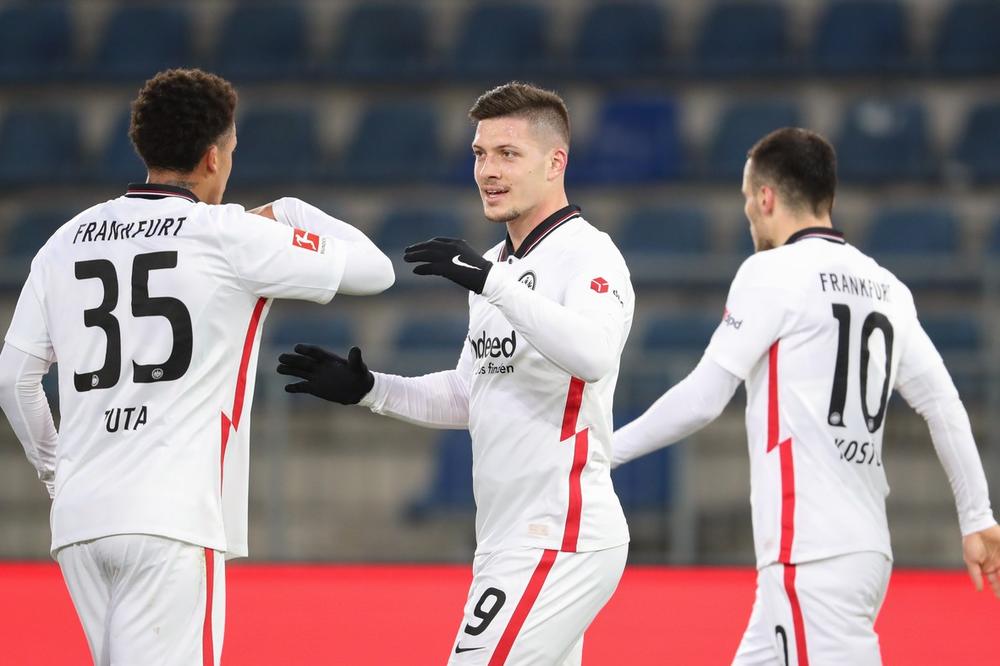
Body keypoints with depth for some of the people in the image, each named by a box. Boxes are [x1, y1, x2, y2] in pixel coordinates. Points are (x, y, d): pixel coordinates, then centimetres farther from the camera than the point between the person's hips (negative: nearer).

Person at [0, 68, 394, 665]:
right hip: (172, 521, -6)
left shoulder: (67, 242, 12)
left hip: (79, 517, 6)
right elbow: (375, 270, 7)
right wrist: (289, 214, 21)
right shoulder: (232, 236, -2)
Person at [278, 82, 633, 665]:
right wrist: (366, 389, 13)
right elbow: (468, 397, 26)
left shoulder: (588, 254, -12)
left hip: (559, 542, -10)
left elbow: (595, 356, -33)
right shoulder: (499, 266, 17)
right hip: (510, 542, 10)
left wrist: (494, 283, -35)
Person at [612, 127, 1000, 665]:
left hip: (814, 556, -8)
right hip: (865, 546, 8)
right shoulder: (884, 286, 15)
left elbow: (702, 399, -9)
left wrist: (608, 449, 3)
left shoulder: (773, 271, -6)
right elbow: (944, 405, 16)